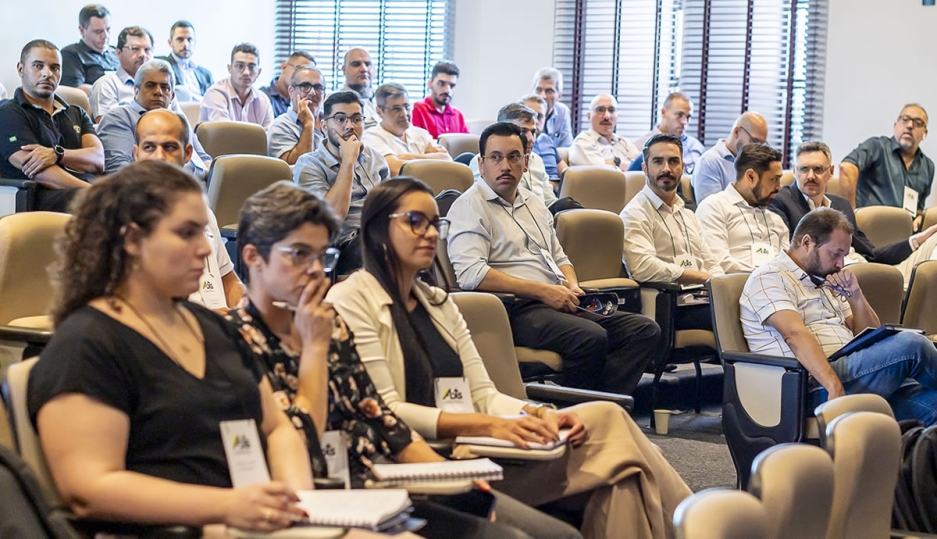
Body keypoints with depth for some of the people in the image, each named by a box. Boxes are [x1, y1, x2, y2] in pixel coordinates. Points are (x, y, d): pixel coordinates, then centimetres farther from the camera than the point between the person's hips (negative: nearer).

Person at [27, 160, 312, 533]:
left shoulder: (211, 327, 21)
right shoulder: (85, 346, -5)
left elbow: (276, 428, 22)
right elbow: (87, 490, -14)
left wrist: (298, 494, 0)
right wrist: (227, 506, -22)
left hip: (263, 523, 8)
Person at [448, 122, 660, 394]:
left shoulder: (534, 203, 24)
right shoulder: (470, 207, -3)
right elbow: (470, 274, -17)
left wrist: (573, 287, 7)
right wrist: (541, 290, -16)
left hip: (559, 304, 9)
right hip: (517, 310, -9)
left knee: (645, 330, -9)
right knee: (591, 338, -34)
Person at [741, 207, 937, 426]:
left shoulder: (826, 282, 26)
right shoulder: (769, 278, 0)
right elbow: (796, 335, -17)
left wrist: (855, 295, 8)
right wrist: (834, 387, -29)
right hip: (816, 388, -8)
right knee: (910, 345, -22)